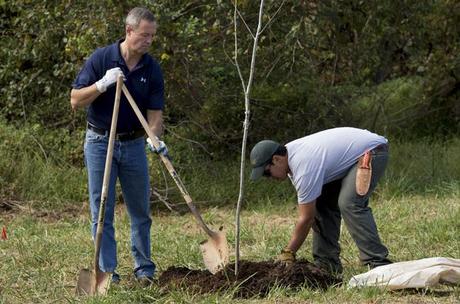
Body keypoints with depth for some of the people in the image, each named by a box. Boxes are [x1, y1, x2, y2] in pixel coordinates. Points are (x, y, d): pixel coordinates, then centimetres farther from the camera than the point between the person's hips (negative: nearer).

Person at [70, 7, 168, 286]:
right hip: (100, 143, -3)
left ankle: (144, 269, 17)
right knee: (102, 211, -2)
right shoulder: (101, 59, -11)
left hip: (134, 144, 3)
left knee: (141, 211, 7)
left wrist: (155, 137, -26)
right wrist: (103, 84, -25)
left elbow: (155, 113, -5)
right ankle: (107, 272, 2)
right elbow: (76, 101, -10)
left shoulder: (152, 70, -3)